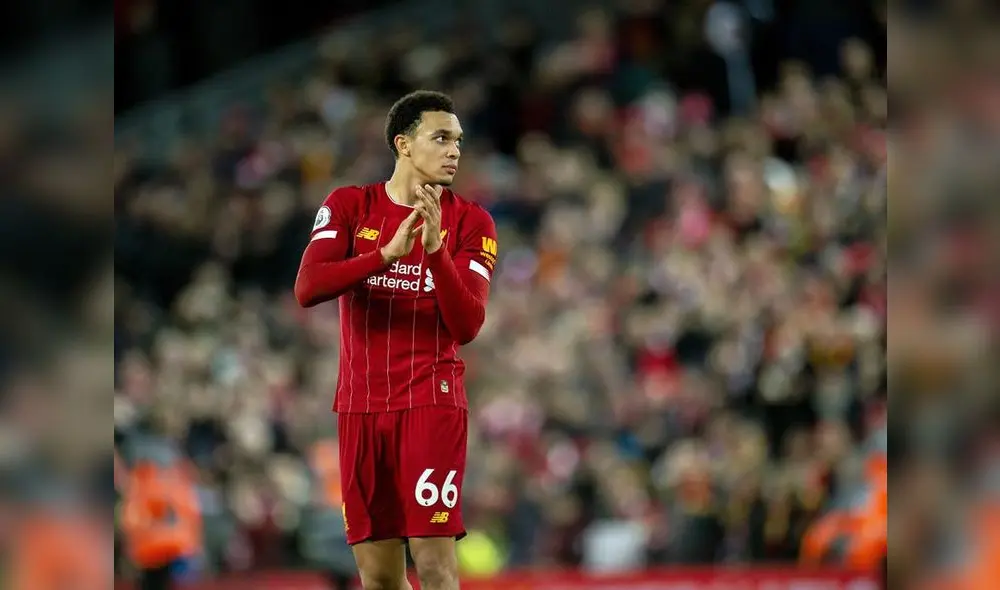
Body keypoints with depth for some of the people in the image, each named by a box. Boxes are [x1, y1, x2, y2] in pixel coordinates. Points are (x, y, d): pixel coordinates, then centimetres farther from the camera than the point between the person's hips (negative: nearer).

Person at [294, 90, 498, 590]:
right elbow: (307, 289, -11)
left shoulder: (470, 223, 1)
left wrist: (435, 249, -23)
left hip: (432, 403, -2)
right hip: (361, 406, 2)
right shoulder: (349, 206, 4)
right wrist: (388, 253, -22)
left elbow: (466, 327, -9)